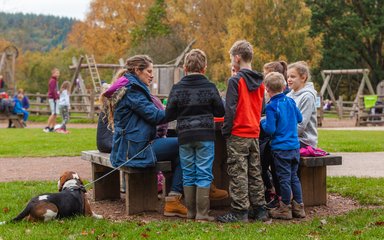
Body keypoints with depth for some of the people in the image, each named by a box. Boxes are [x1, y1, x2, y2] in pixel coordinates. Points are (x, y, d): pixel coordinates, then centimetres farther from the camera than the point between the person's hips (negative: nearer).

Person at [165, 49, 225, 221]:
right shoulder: (210, 88, -4)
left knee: (188, 175, 10)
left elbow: (169, 115, -1)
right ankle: (202, 213, -1)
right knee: (204, 174, 1)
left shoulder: (177, 89, -2)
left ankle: (191, 211, 14)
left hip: (184, 136, 2)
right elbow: (220, 112, 2)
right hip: (205, 136, -2)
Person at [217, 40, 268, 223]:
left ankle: (239, 211, -1)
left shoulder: (235, 81, -11)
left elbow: (230, 109, -14)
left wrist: (225, 131, -8)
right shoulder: (259, 82, 10)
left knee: (238, 173, -3)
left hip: (238, 134, -7)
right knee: (255, 173, 12)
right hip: (254, 133, 7)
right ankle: (260, 209, 15)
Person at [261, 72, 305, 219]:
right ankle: (298, 207, 18)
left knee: (284, 178, 2)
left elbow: (270, 129, -18)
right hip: (295, 146, 6)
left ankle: (285, 208, 10)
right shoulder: (290, 101, 4)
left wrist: (263, 123, 1)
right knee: (294, 177, 15)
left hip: (281, 148, -6)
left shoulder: (271, 107, -15)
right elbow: (299, 118, 16)